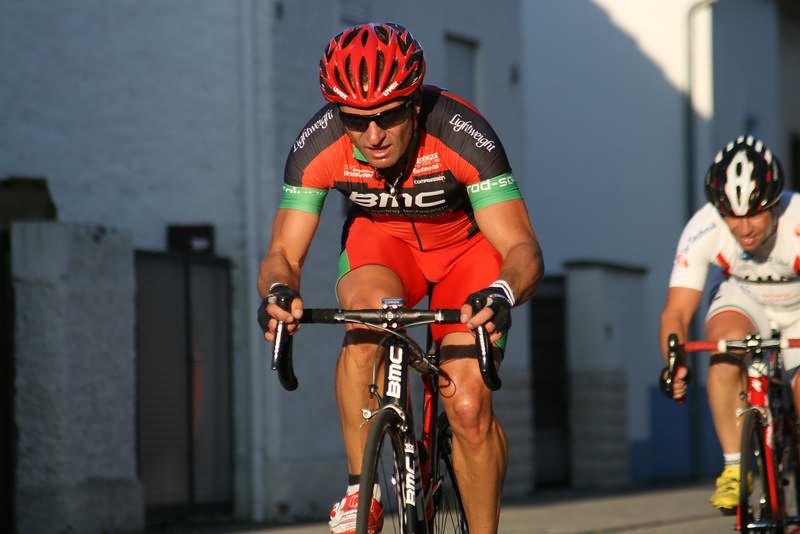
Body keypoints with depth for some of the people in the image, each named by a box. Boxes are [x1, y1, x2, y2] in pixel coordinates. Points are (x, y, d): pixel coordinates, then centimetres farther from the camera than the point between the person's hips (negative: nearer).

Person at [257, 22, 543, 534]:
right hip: (380, 238, 1)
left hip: (466, 245, -1)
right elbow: (283, 254, -23)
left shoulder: (463, 134, -35)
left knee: (469, 406, -17)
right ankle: (359, 492, -24)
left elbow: (523, 249, -36)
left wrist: (501, 294, -58)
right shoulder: (318, 146, -27)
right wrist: (278, 291, -48)